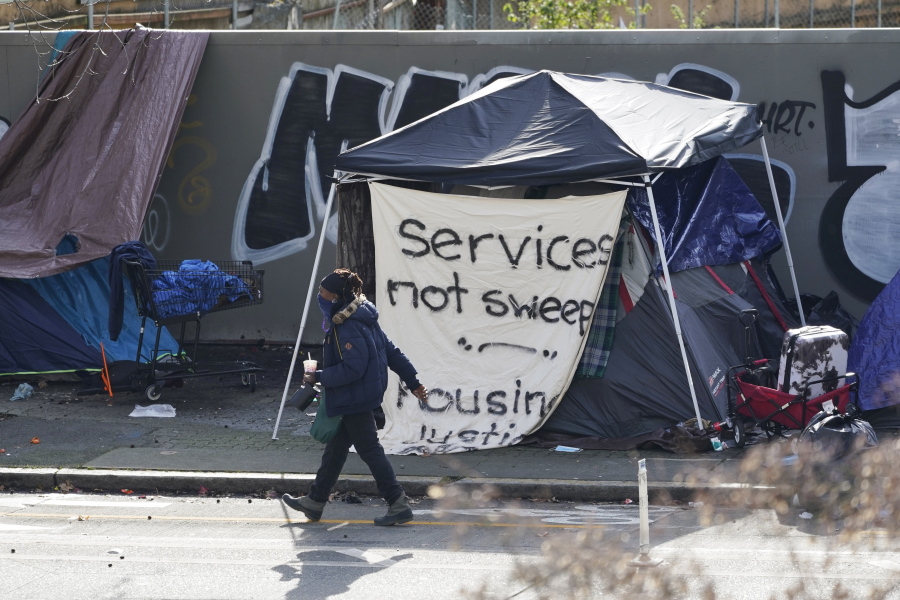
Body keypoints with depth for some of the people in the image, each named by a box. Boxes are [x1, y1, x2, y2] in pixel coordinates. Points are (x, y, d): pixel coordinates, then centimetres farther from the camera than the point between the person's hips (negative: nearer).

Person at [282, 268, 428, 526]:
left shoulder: (349, 330, -23)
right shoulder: (363, 318, 8)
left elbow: (352, 369, -26)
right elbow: (391, 351, 11)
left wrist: (318, 377, -15)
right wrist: (413, 382, 14)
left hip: (355, 401, -11)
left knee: (369, 450, -3)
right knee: (335, 449, 17)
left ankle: (399, 505, 0)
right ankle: (315, 502, 27)